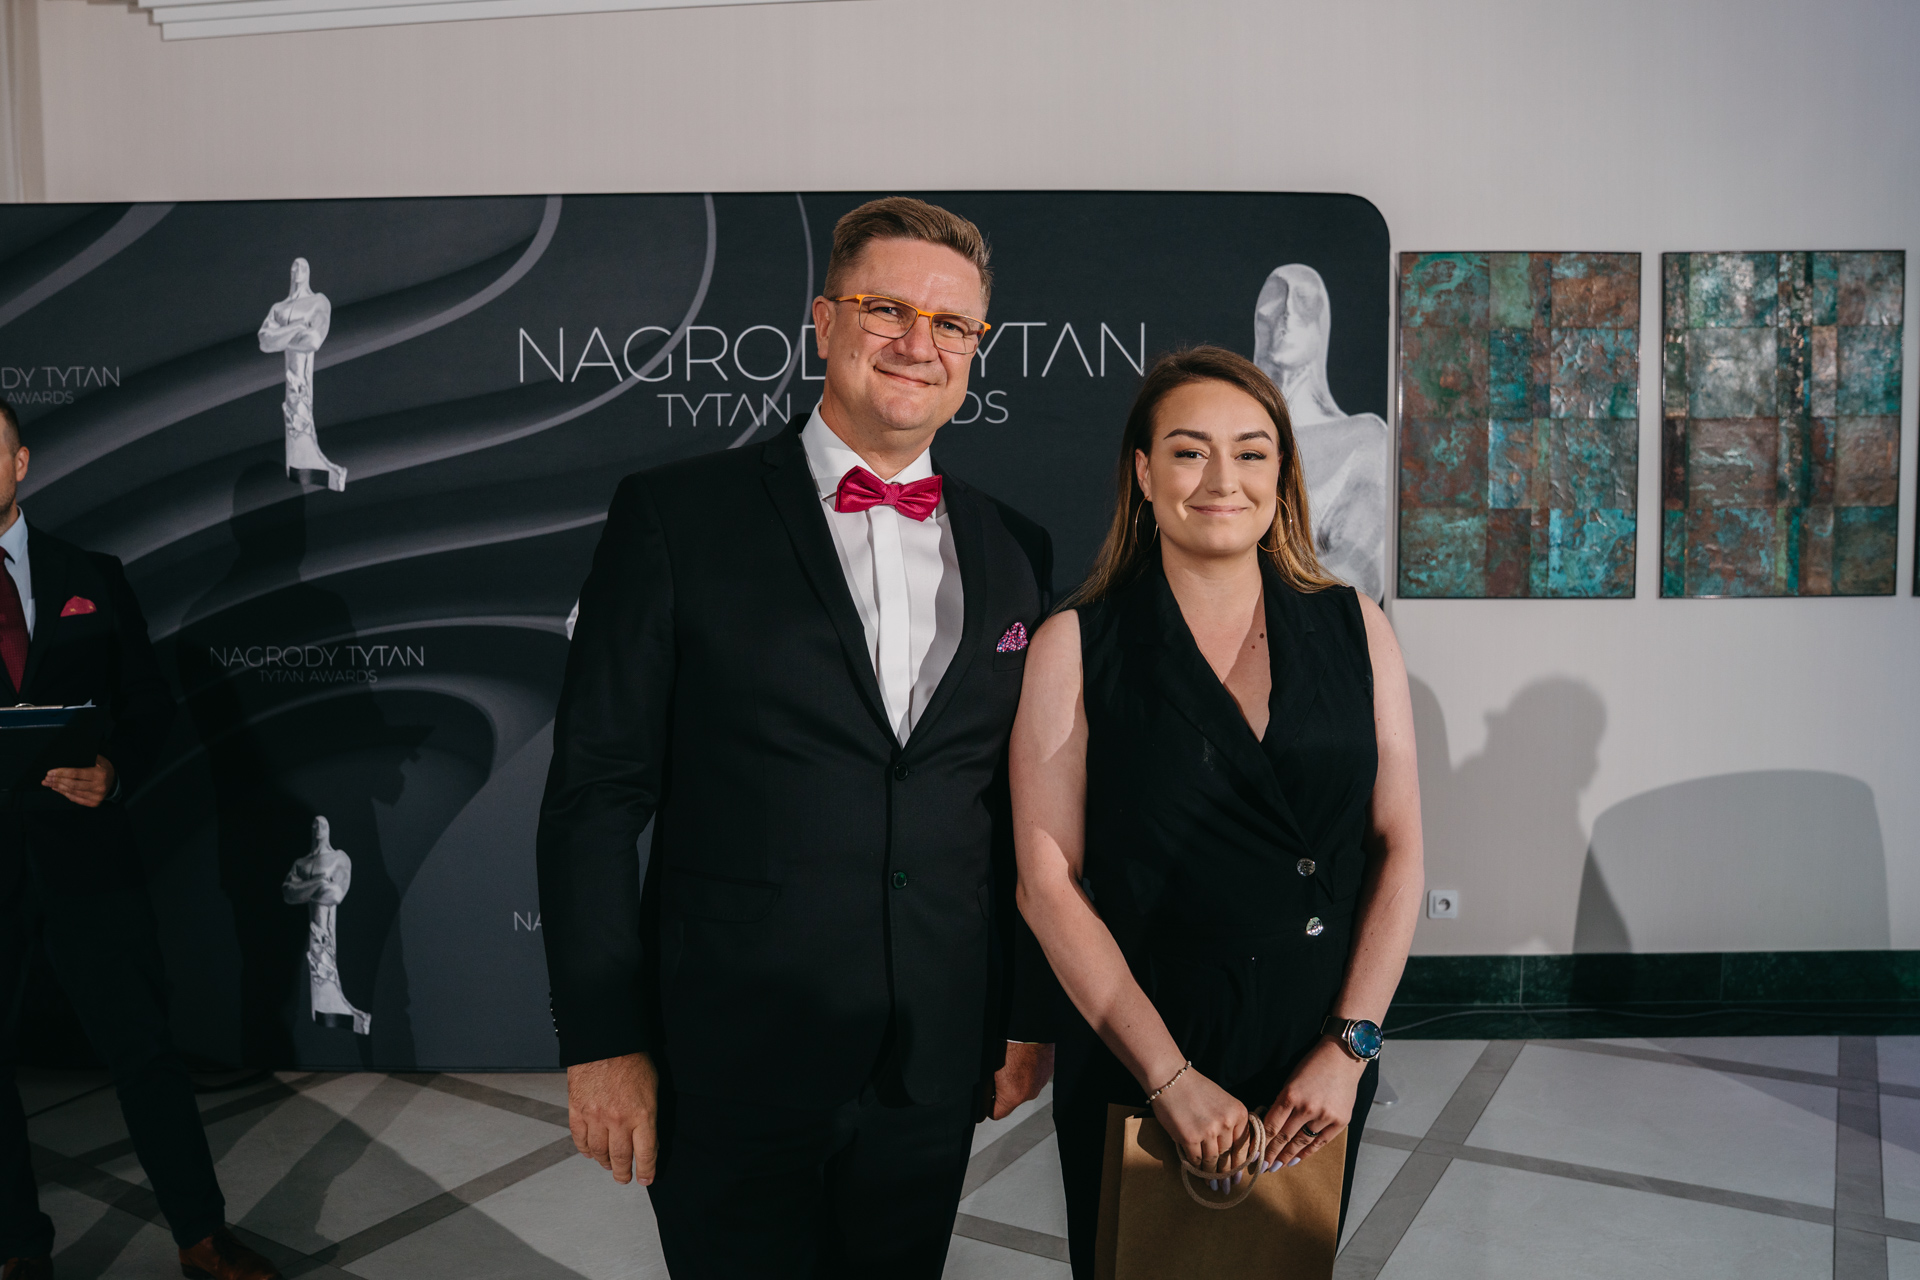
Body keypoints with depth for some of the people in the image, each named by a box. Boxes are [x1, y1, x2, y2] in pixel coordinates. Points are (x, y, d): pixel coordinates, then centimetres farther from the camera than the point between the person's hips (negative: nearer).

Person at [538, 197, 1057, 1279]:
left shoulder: (1016, 551, 6)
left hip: (937, 1069, 4)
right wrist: (603, 1040, -8)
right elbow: (596, 795, -6)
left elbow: (1027, 814, 9)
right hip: (731, 1065, -3)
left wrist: (1031, 1016, 10)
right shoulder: (674, 517, -5)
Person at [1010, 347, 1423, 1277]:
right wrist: (1172, 1078, -13)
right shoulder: (1076, 645, -6)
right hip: (1134, 1077, -2)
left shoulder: (1353, 629, 2)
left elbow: (1398, 849, 1)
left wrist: (1351, 1045, -7)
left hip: (1319, 1075, 3)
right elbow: (1049, 883, -10)